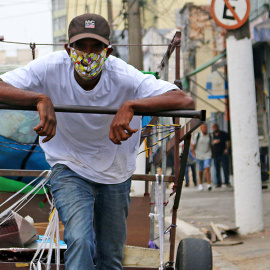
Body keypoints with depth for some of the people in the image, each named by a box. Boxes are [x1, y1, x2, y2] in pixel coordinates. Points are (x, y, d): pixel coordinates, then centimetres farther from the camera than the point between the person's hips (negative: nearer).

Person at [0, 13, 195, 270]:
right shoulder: (51, 68, -25)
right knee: (79, 241, -26)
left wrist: (130, 106, -50)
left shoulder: (125, 77, -27)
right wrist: (40, 99, -50)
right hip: (68, 169, -2)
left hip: (115, 174, 2)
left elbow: (185, 101, -37)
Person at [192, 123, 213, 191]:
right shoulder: (197, 136, -4)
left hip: (207, 155, 0)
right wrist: (193, 153, 1)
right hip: (199, 155, 0)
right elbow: (194, 145, 5)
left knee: (207, 169, -16)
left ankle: (209, 185, -23)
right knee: (201, 170, 11)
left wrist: (212, 154, 16)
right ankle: (200, 184, 30)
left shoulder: (209, 136, 1)